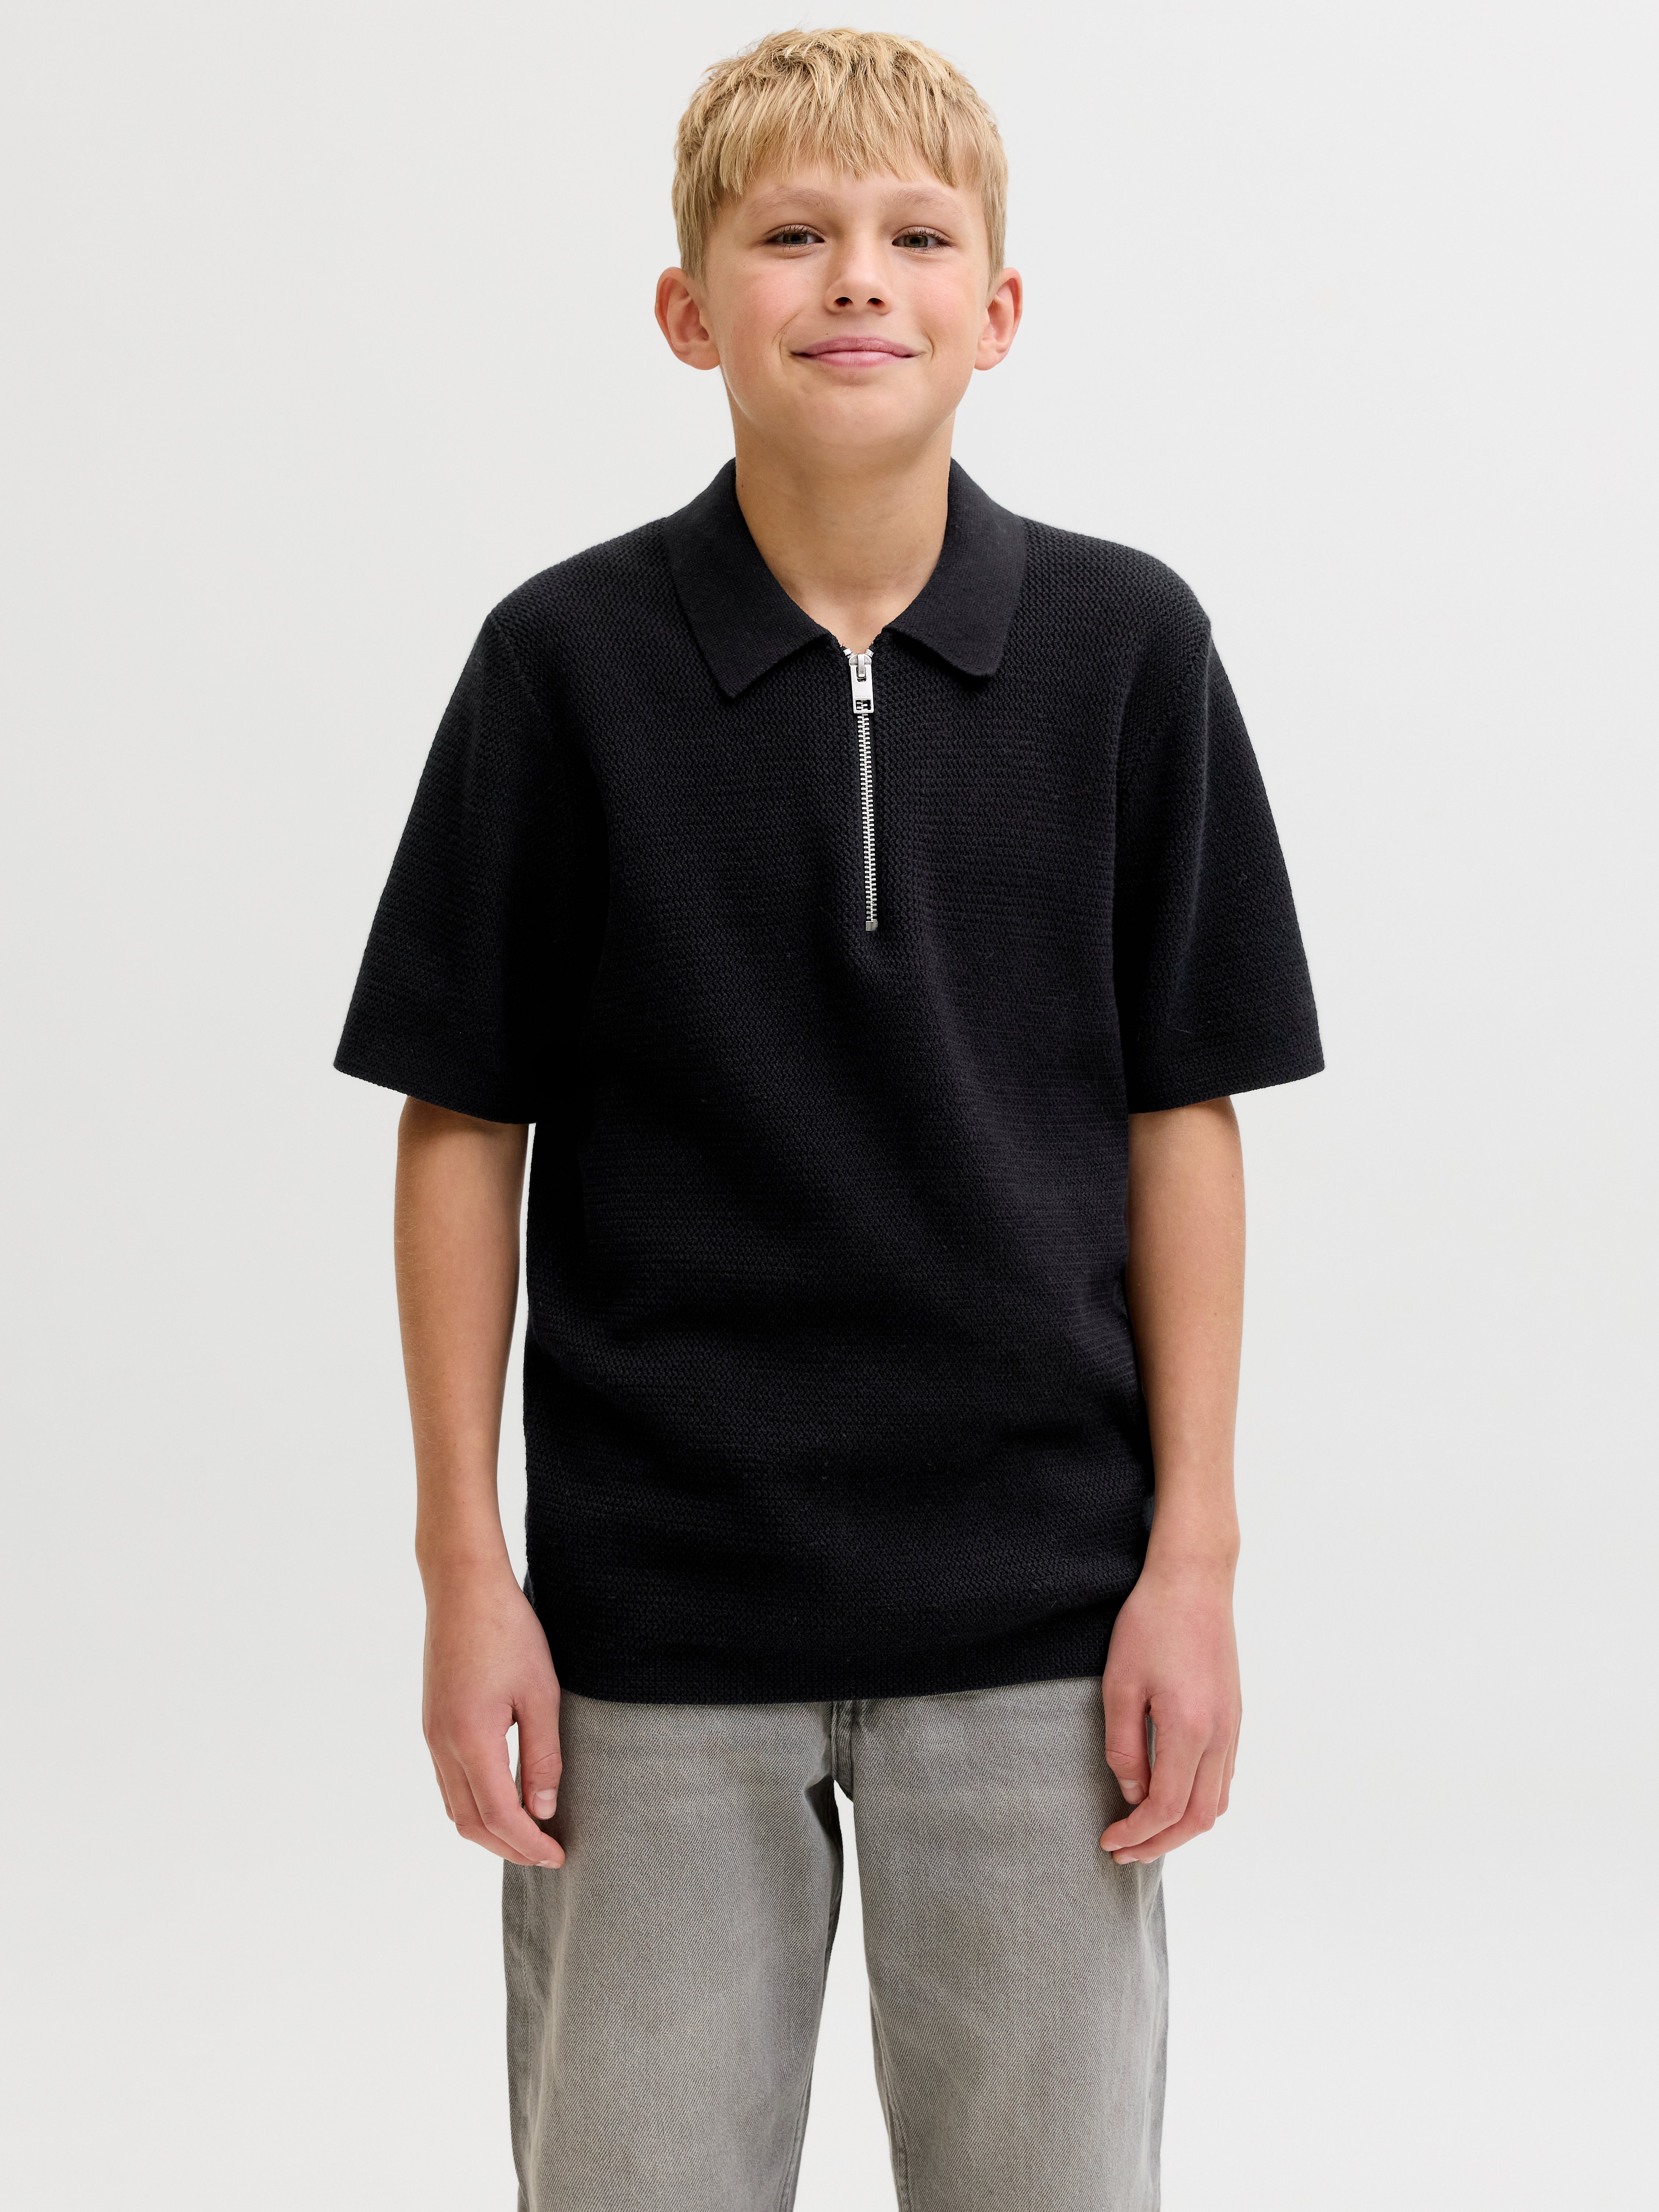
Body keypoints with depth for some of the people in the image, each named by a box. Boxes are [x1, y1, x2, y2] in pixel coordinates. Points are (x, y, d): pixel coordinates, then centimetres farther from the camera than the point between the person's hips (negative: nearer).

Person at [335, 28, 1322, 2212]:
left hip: (1036, 1612, 1)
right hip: (653, 1609, 0)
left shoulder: (1126, 647, -2)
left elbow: (1182, 1117, 1)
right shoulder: (568, 660, -4)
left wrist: (1194, 1558, -2)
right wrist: (465, 1564, -2)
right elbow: (464, 1124, 0)